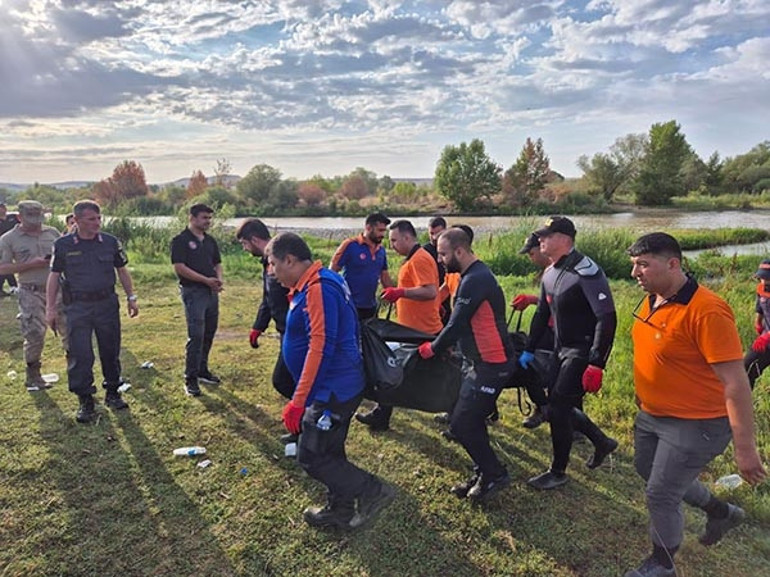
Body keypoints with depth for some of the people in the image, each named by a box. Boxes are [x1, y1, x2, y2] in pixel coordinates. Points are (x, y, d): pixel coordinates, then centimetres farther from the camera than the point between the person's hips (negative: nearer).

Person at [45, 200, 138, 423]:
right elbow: (54, 277, 3)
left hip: (107, 304, 2)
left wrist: (132, 298, 9)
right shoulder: (63, 245, -2)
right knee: (80, 355, 0)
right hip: (77, 307, -1)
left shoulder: (110, 242, 2)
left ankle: (112, 392, 26)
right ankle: (85, 401, 12)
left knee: (111, 351, 10)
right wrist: (50, 309, 0)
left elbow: (122, 271, 11)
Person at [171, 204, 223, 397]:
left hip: (211, 292, 7)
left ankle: (202, 370, 27)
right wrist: (206, 280, -17)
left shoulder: (210, 241, 15)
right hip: (193, 292, -7)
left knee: (209, 334, 12)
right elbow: (179, 267, -15)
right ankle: (190, 379, -1)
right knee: (196, 335, -9)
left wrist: (219, 279, -2)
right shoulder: (181, 240, -7)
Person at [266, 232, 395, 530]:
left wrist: (298, 401, -26)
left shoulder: (318, 288, -22)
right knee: (330, 452, 20)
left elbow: (320, 347, -28)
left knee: (311, 457, -2)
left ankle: (372, 491, 8)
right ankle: (340, 511, 35)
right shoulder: (313, 285, 11)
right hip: (339, 387, 10)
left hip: (332, 391, -10)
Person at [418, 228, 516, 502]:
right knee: (471, 421, 16)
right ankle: (483, 475, 29)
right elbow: (460, 322, 16)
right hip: (479, 361, 10)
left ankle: (494, 474, 12)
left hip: (491, 364, -10)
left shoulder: (475, 280, -22)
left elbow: (456, 325, -22)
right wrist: (437, 342, 11)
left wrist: (432, 349, -7)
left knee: (461, 424, -5)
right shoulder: (475, 275, 11)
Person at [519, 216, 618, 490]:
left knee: (558, 408, -6)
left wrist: (596, 364, -28)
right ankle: (602, 442, 38)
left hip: (583, 352, -9)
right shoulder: (550, 273, 7)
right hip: (562, 350, 9)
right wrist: (529, 350, 16)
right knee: (559, 405, 14)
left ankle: (558, 472, 13)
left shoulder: (586, 272, -21)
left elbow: (607, 318, -25)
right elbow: (542, 314, 16)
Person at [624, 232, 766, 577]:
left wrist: (745, 448, -24)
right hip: (650, 416, 9)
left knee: (661, 496, 2)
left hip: (694, 426, -9)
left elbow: (735, 383, -26)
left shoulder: (706, 312, -28)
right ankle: (721, 512, 50)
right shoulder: (652, 299, -1)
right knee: (649, 472, 26)